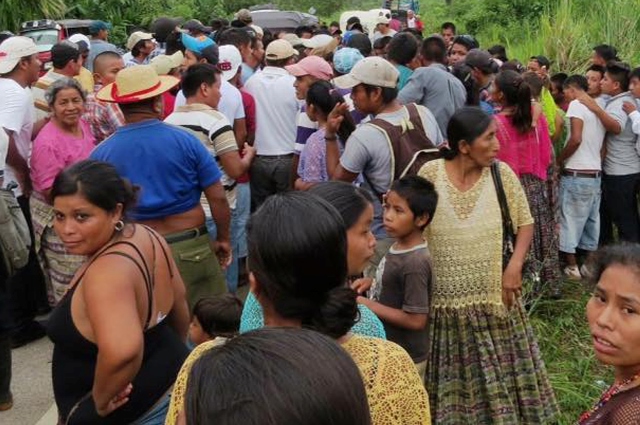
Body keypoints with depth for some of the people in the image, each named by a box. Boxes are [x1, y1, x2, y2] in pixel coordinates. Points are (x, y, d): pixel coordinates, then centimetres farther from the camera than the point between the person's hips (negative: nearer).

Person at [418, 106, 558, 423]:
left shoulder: (502, 173, -5)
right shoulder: (431, 173, -9)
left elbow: (525, 223, 5)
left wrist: (515, 266, -9)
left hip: (495, 297, 1)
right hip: (445, 299, -1)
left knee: (500, 378, 11)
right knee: (453, 383, 11)